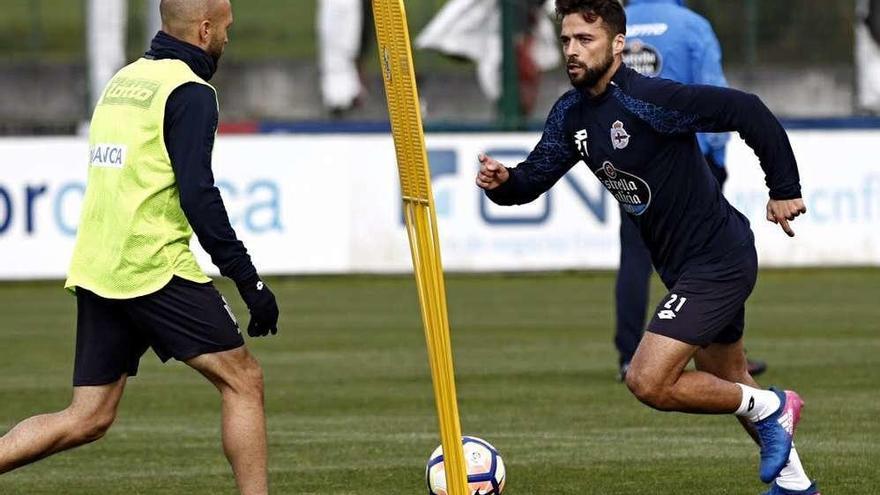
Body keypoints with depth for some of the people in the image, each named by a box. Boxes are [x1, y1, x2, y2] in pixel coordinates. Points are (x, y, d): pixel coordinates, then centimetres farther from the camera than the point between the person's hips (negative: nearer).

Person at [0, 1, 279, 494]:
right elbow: (198, 196, -16)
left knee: (87, 420, 8)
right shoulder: (189, 92, -8)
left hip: (94, 269, 8)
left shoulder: (123, 80, 19)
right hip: (155, 267, -8)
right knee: (244, 380, 2)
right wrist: (249, 281, -14)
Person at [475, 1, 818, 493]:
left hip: (718, 262, -10)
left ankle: (767, 407, 3)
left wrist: (784, 190, -18)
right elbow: (535, 177, 1)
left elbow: (748, 111, -23)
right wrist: (503, 181, -22)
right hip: (685, 266, 10)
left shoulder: (649, 100, -24)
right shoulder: (572, 114, 2)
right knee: (729, 385, 24)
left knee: (649, 382, -17)